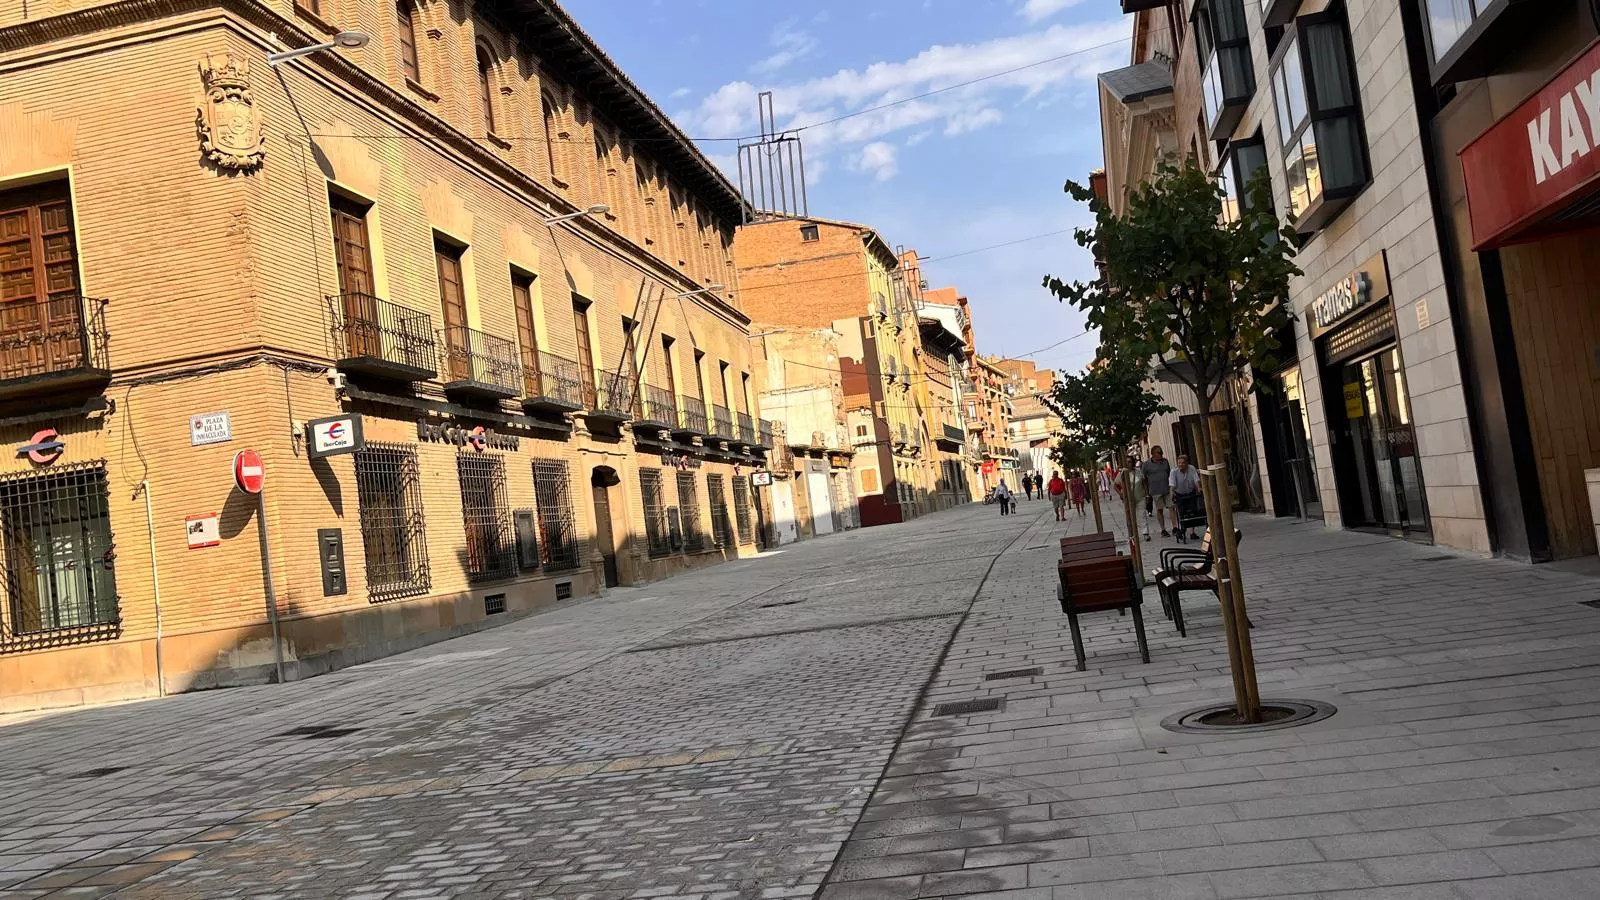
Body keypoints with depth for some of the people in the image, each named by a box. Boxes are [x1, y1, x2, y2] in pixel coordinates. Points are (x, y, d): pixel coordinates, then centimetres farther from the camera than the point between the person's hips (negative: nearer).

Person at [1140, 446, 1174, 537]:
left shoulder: (1165, 461, 8)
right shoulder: (1146, 464, -4)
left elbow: (1169, 474, 18)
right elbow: (1143, 479, 0)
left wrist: (1172, 486, 16)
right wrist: (1146, 492, -3)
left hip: (1167, 489, 3)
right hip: (1156, 491, -3)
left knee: (1172, 507, -5)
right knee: (1159, 510, 4)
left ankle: (1175, 528, -2)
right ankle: (1163, 530, 12)